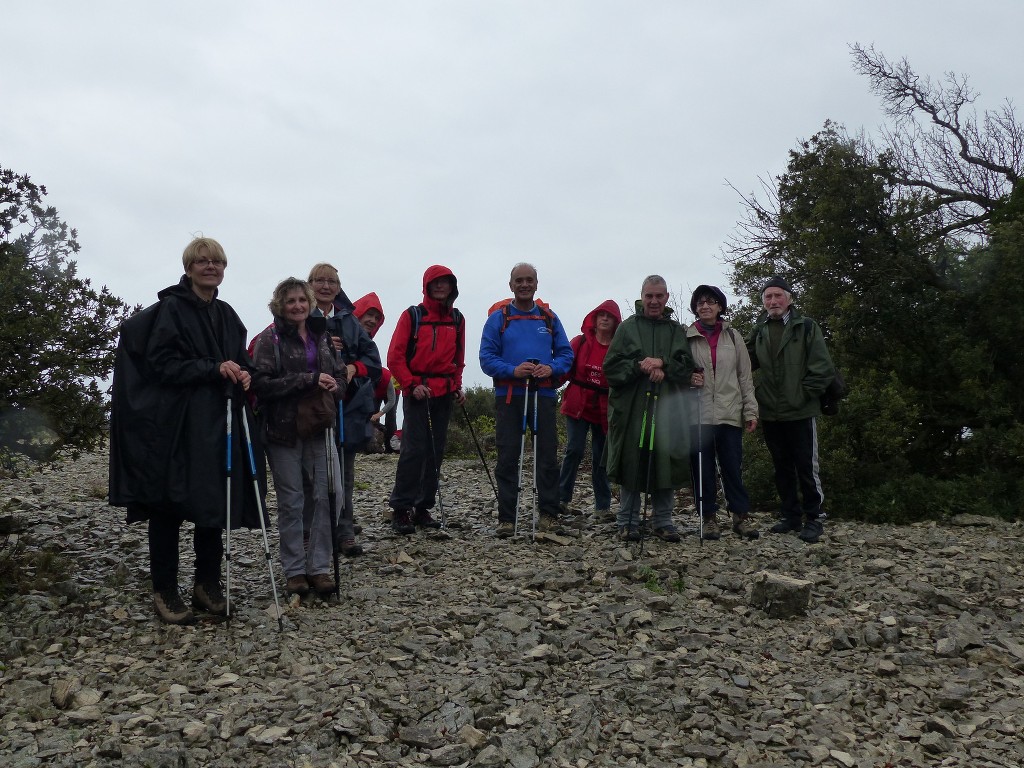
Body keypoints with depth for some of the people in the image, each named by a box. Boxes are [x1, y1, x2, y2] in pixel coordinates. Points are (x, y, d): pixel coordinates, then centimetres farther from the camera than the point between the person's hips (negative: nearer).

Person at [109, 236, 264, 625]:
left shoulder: (227, 315, 14)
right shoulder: (170, 309, -5)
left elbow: (240, 361, 23)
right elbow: (162, 364, -13)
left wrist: (243, 374, 0)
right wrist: (215, 369, -21)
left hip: (217, 424, 6)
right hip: (174, 423, -6)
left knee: (215, 503, 7)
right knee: (170, 506, -1)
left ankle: (207, 584, 20)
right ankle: (164, 591, 9)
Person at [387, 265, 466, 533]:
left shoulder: (457, 318, 13)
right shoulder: (412, 315, -1)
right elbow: (395, 356, -3)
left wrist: (457, 386, 10)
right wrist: (412, 385, -11)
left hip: (444, 392, 5)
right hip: (417, 392, -5)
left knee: (436, 450, 6)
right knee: (414, 448, -11)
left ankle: (423, 507, 14)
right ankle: (400, 508, -3)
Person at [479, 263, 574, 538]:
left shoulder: (550, 319, 11)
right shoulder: (498, 318, 4)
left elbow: (566, 353, 10)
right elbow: (487, 358, -2)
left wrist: (551, 368, -11)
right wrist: (513, 370, -18)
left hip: (543, 395, 2)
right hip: (508, 395, -2)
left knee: (548, 455, 3)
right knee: (507, 458, 0)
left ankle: (549, 514, 14)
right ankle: (506, 518, 6)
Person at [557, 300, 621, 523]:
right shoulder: (580, 342, 1)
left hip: (605, 410, 1)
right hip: (578, 405, -1)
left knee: (601, 457, 6)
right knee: (574, 450, -8)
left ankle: (603, 506, 13)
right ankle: (561, 498, 2)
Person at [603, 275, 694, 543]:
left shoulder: (677, 331, 15)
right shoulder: (627, 327, 9)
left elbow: (686, 367, 4)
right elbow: (612, 366, 1)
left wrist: (662, 363, -12)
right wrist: (641, 367, -13)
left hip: (667, 408, 2)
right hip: (631, 407, -2)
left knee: (665, 463, 1)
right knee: (632, 463, -1)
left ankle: (662, 521, 14)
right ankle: (628, 522, 9)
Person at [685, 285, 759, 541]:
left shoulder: (733, 337, 10)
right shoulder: (686, 337, 5)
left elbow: (745, 376, 10)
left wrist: (750, 410, 4)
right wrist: (688, 379, -11)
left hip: (729, 412, 1)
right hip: (698, 413, -1)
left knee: (733, 467, 0)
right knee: (702, 468, 2)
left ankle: (741, 516, 10)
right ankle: (709, 518, 12)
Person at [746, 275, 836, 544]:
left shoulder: (806, 327, -3)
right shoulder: (759, 331, 9)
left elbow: (822, 368, -7)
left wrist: (802, 395, -10)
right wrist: (756, 392, 1)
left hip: (800, 411, -4)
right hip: (770, 412, 5)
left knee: (807, 467, -2)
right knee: (782, 468, 12)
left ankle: (814, 518, 8)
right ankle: (790, 516, 22)